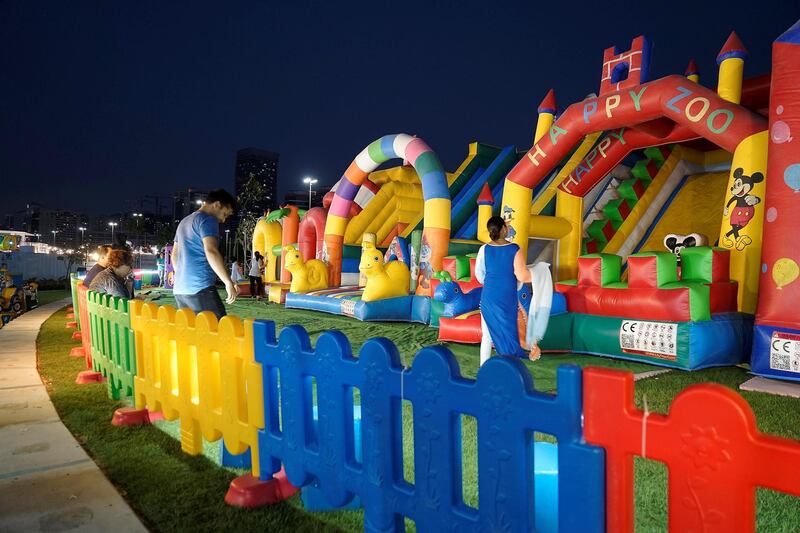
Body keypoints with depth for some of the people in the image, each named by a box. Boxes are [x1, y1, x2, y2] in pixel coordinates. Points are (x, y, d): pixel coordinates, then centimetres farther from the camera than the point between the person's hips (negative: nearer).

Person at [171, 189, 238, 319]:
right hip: (200, 288, -9)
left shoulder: (184, 222, 23)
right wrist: (229, 282, -19)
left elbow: (174, 255, 28)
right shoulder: (208, 220, -6)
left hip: (179, 289, 9)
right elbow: (211, 251, -20)